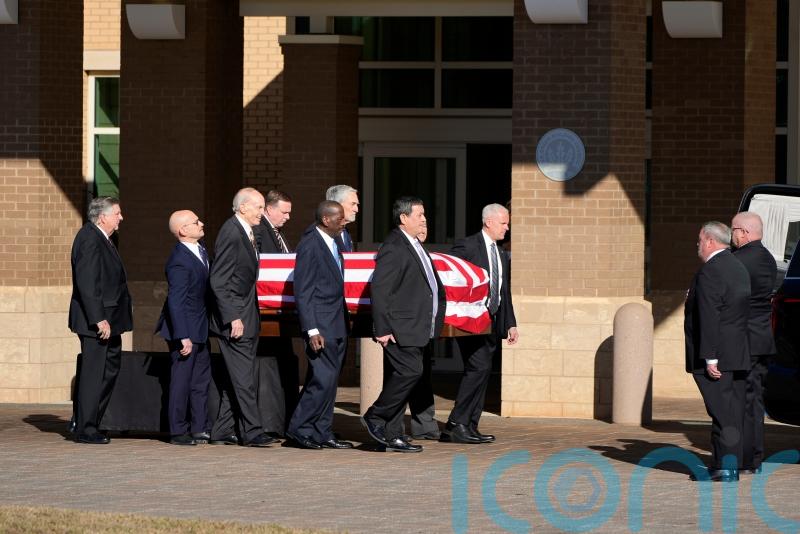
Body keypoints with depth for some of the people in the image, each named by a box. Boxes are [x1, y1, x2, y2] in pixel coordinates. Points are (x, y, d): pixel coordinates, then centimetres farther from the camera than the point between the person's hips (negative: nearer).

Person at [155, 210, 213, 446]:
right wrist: (183, 337, -25)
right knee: (182, 380, -1)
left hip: (199, 329, 9)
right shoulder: (179, 262, -23)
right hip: (185, 329, -9)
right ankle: (178, 432, 5)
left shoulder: (200, 250, 5)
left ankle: (199, 428, 21)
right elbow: (176, 302, -24)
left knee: (201, 380, 14)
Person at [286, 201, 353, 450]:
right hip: (321, 326, -9)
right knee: (323, 380, -12)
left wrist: (343, 325, 17)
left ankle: (323, 434, 13)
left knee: (329, 382, 9)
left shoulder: (333, 244, 14)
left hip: (336, 326, 9)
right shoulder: (309, 245, -13)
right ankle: (299, 429, -2)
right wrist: (312, 330, -20)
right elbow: (303, 291, -15)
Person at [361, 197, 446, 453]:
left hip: (415, 330, 10)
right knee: (410, 371, -16)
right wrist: (382, 329, -20)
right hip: (400, 329, -10)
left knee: (401, 377, 9)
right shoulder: (393, 248, -13)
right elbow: (379, 289, -17)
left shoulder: (414, 245, 18)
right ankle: (375, 417, -3)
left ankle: (391, 435, 10)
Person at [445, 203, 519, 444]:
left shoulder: (502, 256, 19)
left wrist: (510, 324, 16)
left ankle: (469, 427, 8)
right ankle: (457, 424, -16)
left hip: (492, 322, 8)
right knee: (479, 367, -18)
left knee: (481, 371, 6)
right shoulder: (466, 246, -5)